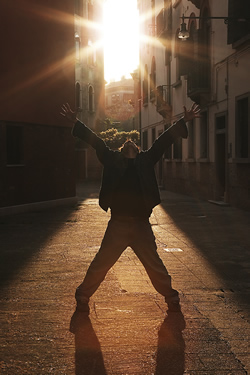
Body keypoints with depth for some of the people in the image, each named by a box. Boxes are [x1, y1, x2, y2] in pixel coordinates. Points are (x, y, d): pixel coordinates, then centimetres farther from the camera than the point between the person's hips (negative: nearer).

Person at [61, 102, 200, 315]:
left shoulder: (145, 160, 10)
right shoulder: (113, 160, 9)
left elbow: (164, 141, 9)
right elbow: (96, 142, 8)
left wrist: (184, 121, 8)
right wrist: (76, 123, 5)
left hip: (141, 225, 1)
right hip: (117, 226, 0)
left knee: (155, 266, 11)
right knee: (100, 266, 5)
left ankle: (171, 298, 27)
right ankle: (83, 297, 22)